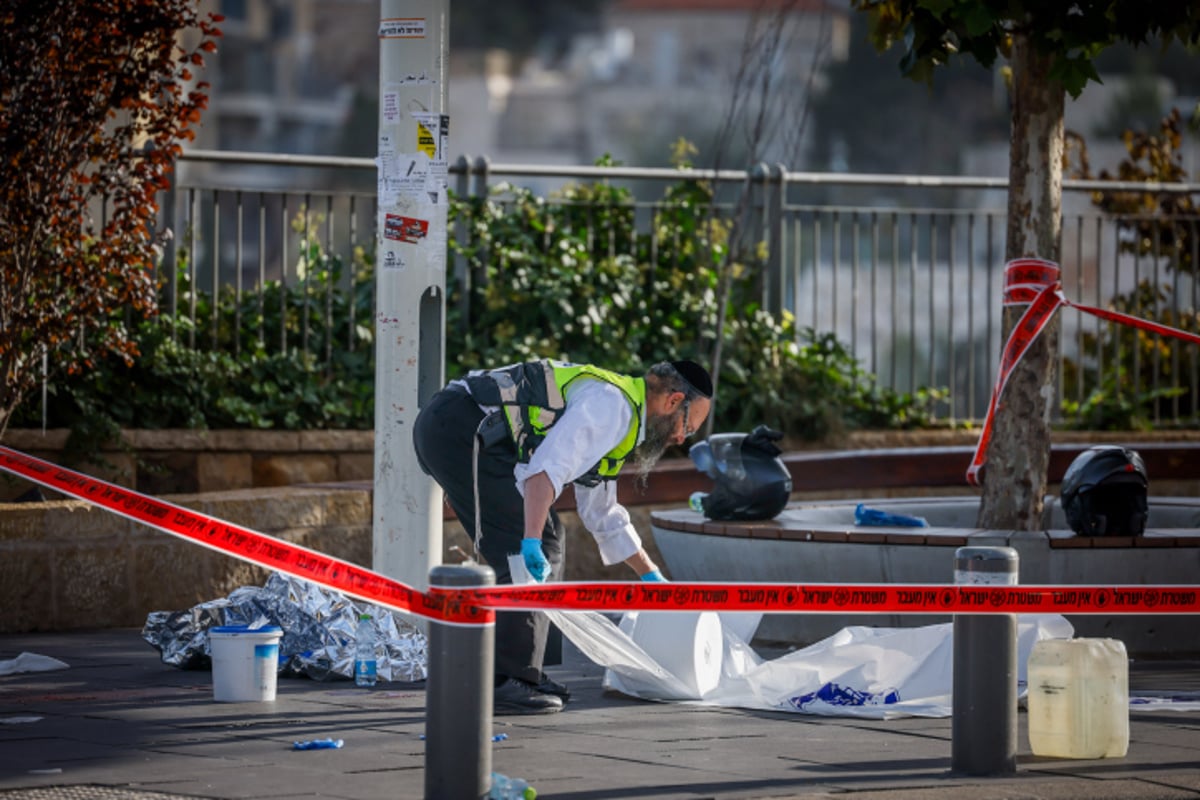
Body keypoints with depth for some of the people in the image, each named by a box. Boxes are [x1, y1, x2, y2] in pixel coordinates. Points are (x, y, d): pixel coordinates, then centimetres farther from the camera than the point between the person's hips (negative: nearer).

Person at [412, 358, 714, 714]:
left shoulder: (618, 415, 24)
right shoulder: (611, 404, -10)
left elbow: (604, 516, 37)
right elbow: (547, 470, -25)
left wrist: (651, 576, 41)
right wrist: (532, 542, -30)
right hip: (458, 428, -11)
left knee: (547, 540, 15)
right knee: (532, 548, -11)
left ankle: (522, 672, 16)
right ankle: (505, 682, -12)